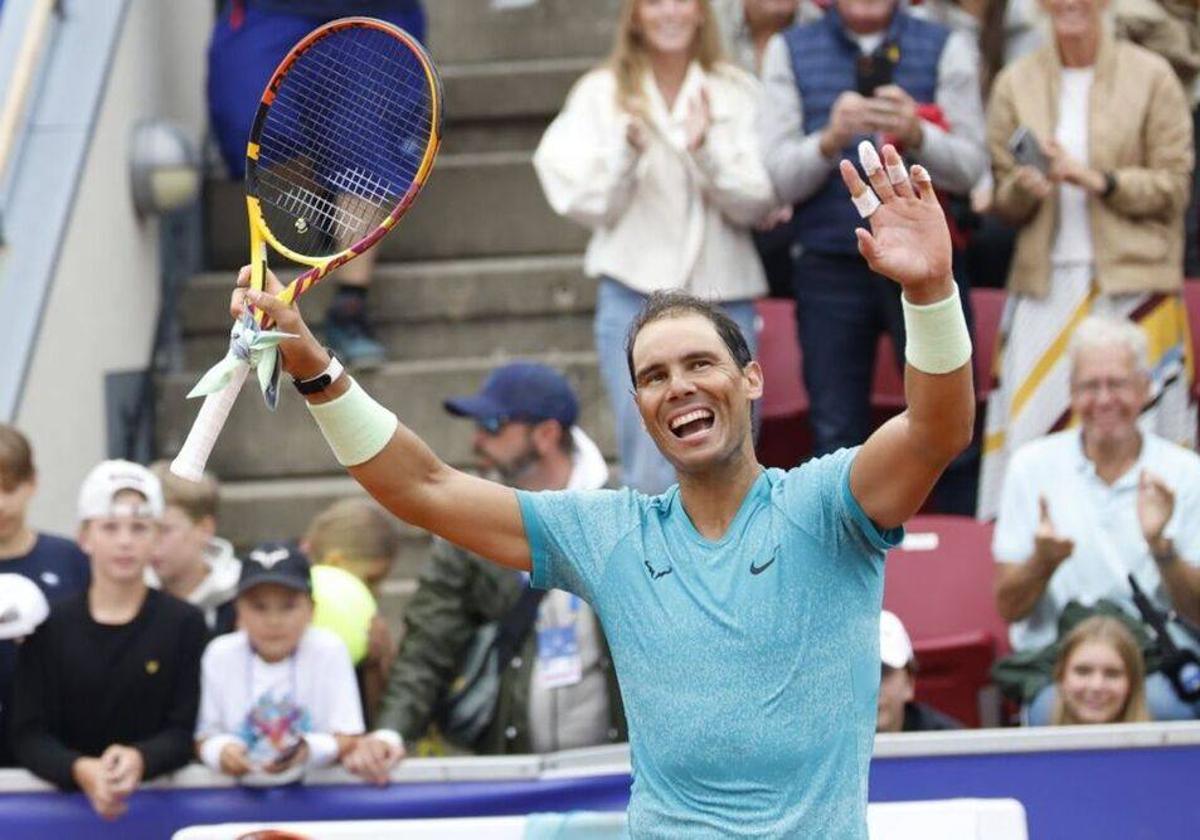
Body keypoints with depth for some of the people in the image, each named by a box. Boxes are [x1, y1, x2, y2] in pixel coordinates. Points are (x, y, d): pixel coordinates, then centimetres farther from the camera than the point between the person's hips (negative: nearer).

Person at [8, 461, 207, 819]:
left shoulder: (185, 624, 5)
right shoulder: (51, 627, 7)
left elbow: (184, 732, 1)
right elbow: (28, 735, 1)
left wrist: (139, 759, -21)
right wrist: (80, 770, -19)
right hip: (68, 795, 1)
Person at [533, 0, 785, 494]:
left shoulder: (739, 93, 6)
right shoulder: (601, 94, 5)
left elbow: (757, 203, -1)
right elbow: (589, 206, 1)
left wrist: (706, 151, -18)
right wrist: (626, 150, -16)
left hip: (723, 295, 1)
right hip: (636, 292, -1)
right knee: (652, 479, -7)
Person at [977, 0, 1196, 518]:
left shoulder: (1151, 77, 2)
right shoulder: (1015, 84, 10)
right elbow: (1004, 201, 12)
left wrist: (1097, 179, -13)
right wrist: (1024, 189, -11)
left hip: (1132, 282, -2)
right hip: (1045, 282, 2)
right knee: (1032, 427, -5)